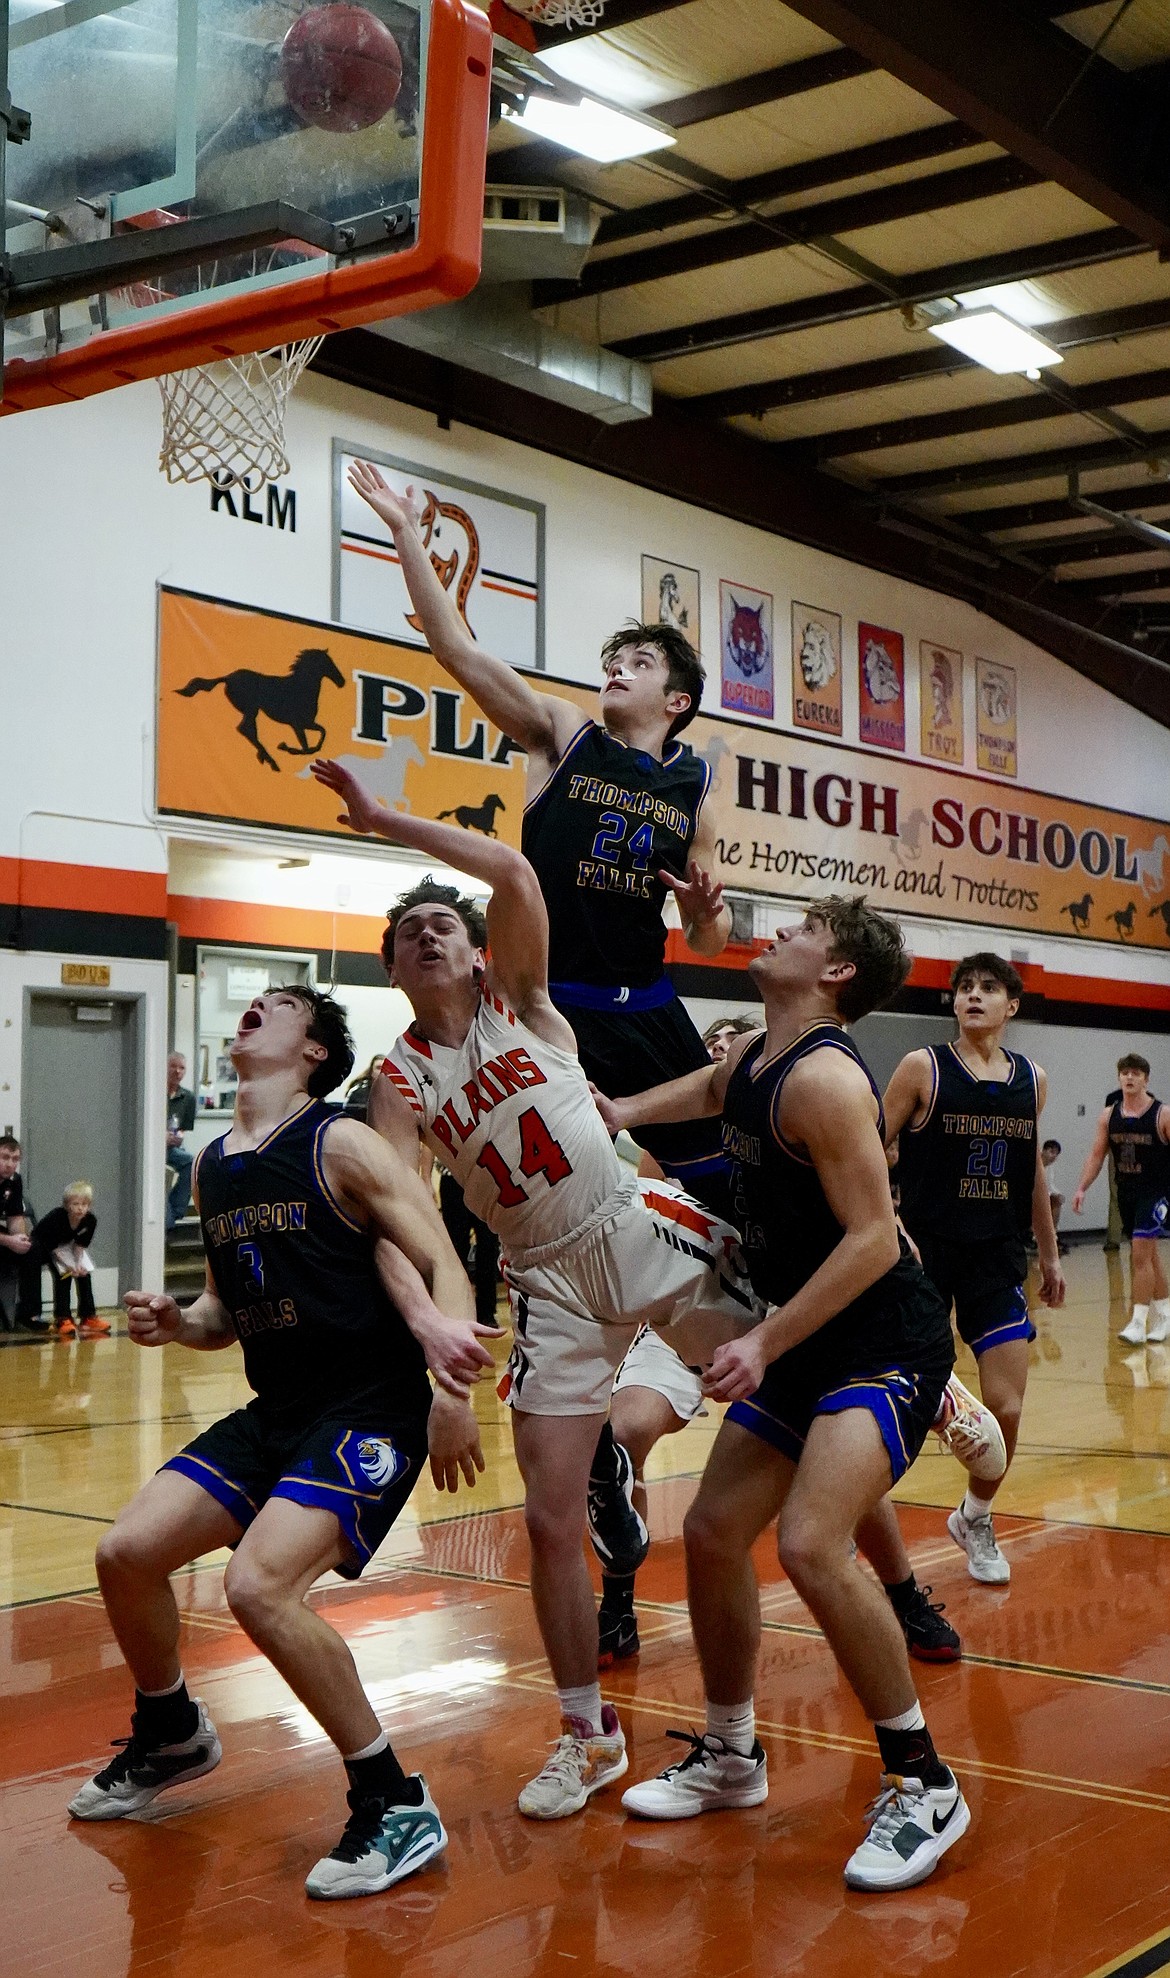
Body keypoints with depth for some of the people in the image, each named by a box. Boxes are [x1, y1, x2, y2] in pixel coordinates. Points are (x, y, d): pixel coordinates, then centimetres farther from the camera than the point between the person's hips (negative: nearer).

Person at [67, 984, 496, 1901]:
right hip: (275, 1410, 8)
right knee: (126, 1553, 4)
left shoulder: (342, 1145, -12)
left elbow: (442, 1266, -16)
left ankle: (398, 1807, -10)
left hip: (369, 1410, -8)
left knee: (261, 1586, -25)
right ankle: (171, 1736, 33)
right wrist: (177, 1323, -3)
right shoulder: (212, 1169, 11)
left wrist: (451, 1391, -29)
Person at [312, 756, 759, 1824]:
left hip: (644, 1231, -2)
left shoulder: (519, 999, -2)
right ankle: (588, 1735, 18)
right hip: (552, 1282, 2)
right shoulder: (401, 1081, 3)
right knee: (551, 1517, 1)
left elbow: (513, 871, -19)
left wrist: (380, 817, -18)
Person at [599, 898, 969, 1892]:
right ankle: (731, 1756, 29)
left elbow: (873, 1236, -25)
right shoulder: (748, 1060, 8)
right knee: (713, 1533, 10)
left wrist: (766, 1344, -25)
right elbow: (705, 1092, 34)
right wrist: (614, 1113, 22)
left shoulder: (823, 1076, -21)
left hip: (886, 1342, -10)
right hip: (808, 1344, 10)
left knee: (810, 1544, -25)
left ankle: (924, 1785, -8)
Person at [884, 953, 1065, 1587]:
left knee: (1005, 1410, 0)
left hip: (998, 1259, 4)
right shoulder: (923, 1067, -6)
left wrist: (1049, 1254, 19)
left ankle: (975, 1519, 25)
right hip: (925, 1254, -3)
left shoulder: (1031, 1078, 7)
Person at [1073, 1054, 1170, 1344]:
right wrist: (1082, 1188, -4)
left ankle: (1137, 1322, -12)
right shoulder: (1109, 1116, 3)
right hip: (1126, 1192, 5)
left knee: (1140, 1253, -14)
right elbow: (1096, 1155, 6)